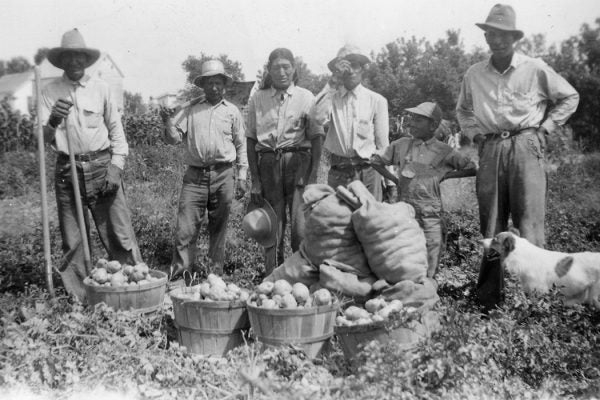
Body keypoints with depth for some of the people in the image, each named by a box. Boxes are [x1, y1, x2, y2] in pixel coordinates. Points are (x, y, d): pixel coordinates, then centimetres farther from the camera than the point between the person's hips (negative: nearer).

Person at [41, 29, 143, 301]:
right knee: (72, 239, 6)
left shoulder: (101, 88, 5)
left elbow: (116, 129, 7)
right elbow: (43, 138, 1)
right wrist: (53, 122, -21)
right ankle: (77, 296, 15)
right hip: (67, 170, 1)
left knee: (119, 232, -3)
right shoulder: (50, 92, 4)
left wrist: (116, 167, -2)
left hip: (101, 166, 0)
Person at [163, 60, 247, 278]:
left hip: (223, 175, 1)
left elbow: (241, 144, 14)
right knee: (185, 229, -6)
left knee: (218, 228, 8)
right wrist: (168, 121, -18)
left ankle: (216, 274, 19)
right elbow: (174, 139, 2)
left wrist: (242, 175, 9)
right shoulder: (190, 109, 8)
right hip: (195, 175, -1)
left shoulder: (232, 111, 10)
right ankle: (177, 275, 1)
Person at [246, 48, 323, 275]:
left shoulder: (306, 98, 7)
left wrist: (313, 176, -6)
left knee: (301, 229, -9)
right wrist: (255, 180, 2)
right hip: (268, 164, 2)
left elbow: (316, 138, 4)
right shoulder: (257, 100, 10)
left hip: (298, 161, -1)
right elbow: (251, 141, 9)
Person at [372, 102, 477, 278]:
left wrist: (445, 175, -1)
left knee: (427, 273, 2)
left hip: (430, 218, -1)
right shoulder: (401, 145, 10)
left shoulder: (443, 151, 4)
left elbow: (472, 168, 8)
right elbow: (376, 160, 12)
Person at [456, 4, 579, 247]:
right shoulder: (474, 75, 9)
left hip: (525, 145, -3)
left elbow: (570, 97, 12)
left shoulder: (535, 69, 1)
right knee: (491, 222, 4)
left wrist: (545, 128, 5)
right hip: (490, 150, 3)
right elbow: (463, 109, 27)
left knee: (529, 221, -8)